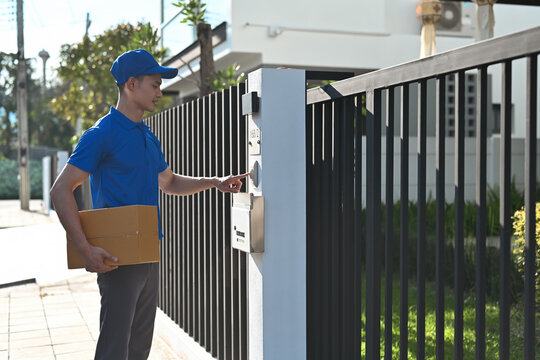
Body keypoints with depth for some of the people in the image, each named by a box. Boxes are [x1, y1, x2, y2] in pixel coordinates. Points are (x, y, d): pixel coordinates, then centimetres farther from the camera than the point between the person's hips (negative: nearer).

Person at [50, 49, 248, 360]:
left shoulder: (149, 137, 15)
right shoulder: (101, 135, -11)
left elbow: (169, 183, 28)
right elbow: (61, 190, -15)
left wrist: (216, 182, 16)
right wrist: (85, 248, -22)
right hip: (118, 257, -8)